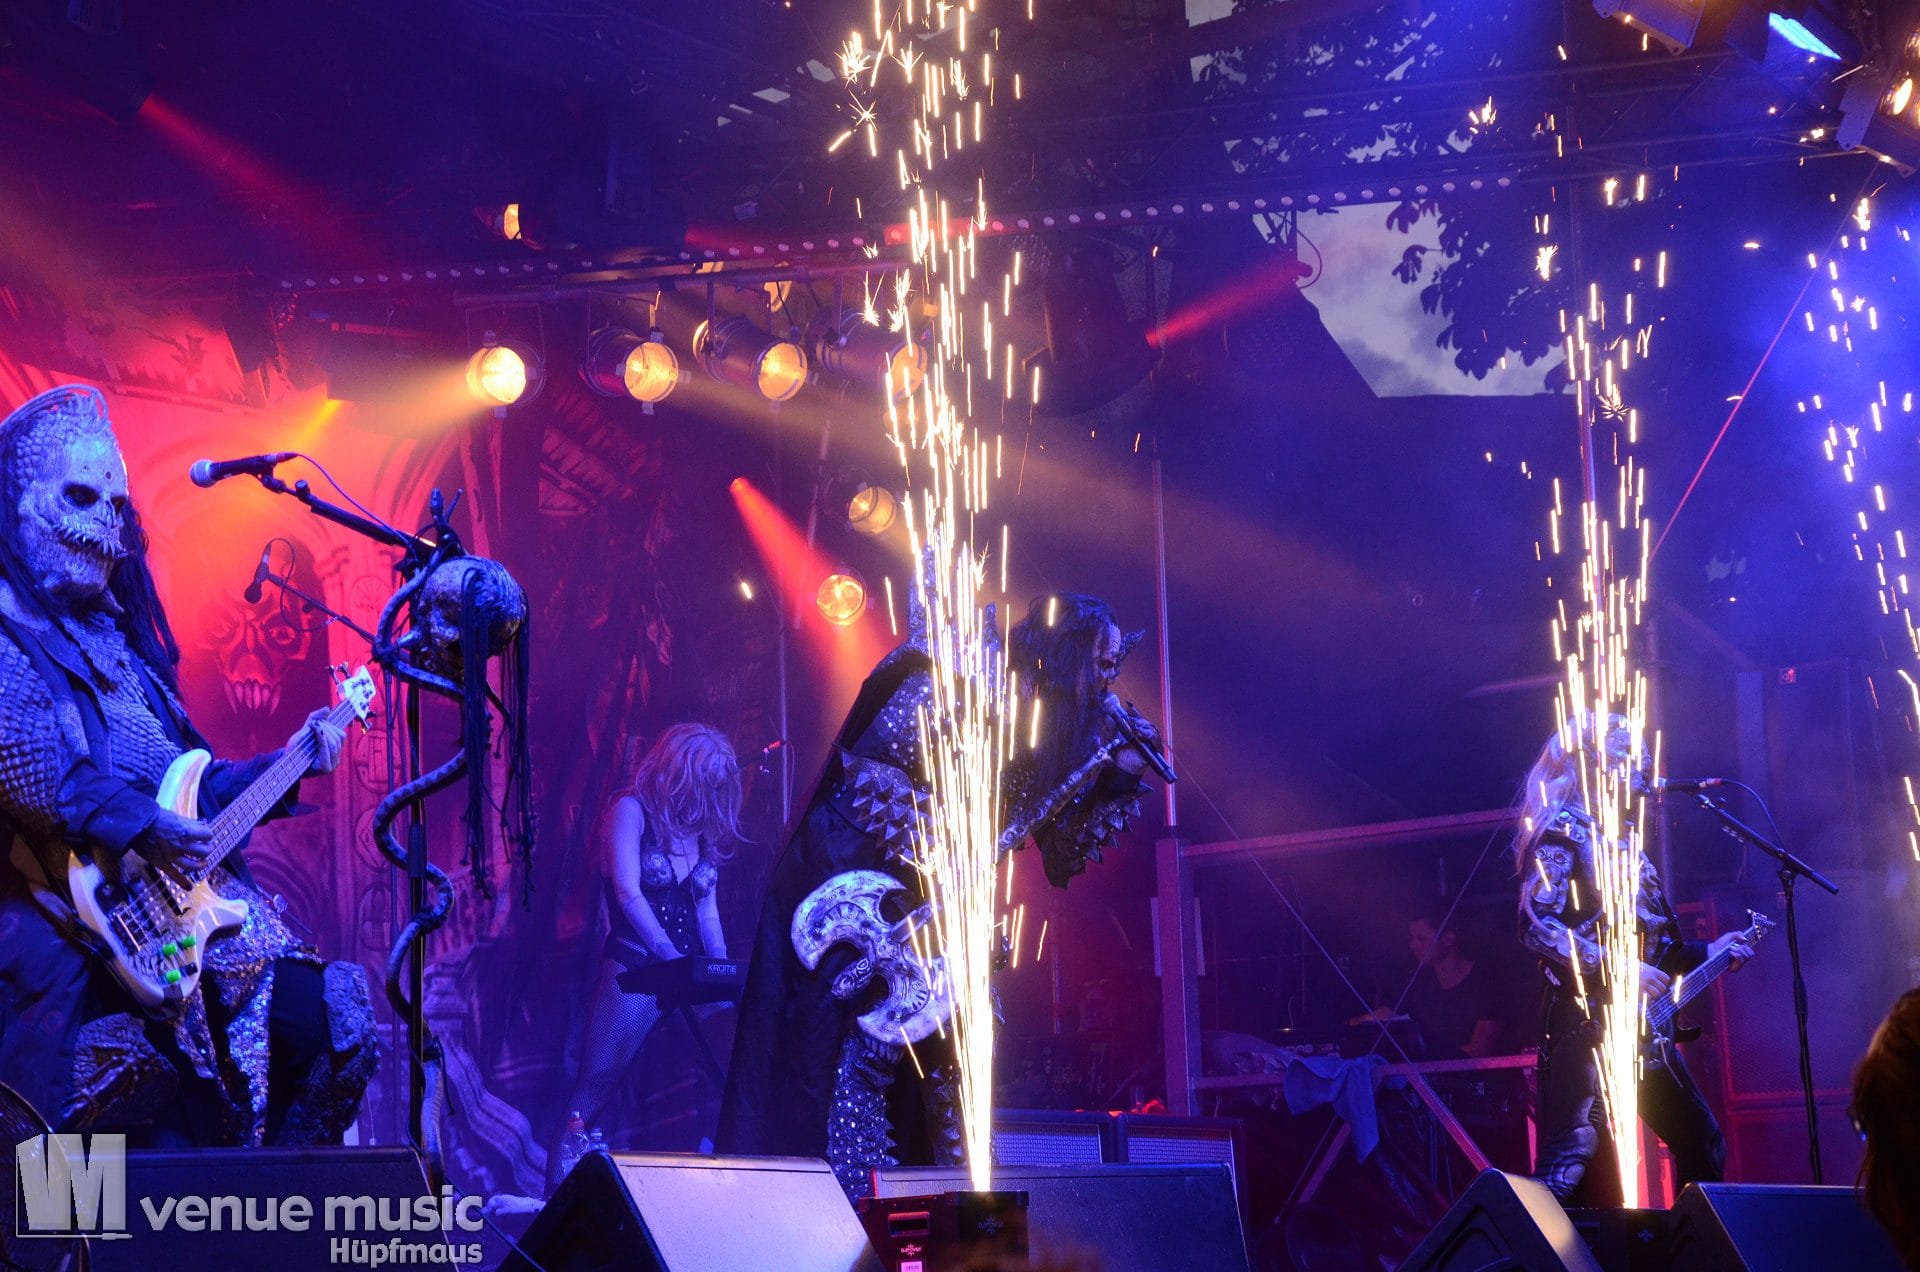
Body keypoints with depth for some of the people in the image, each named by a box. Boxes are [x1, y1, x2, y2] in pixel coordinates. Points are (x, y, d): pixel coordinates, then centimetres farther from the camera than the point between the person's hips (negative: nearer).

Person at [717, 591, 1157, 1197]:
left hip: (925, 904, 9)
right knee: (859, 1042, -14)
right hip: (851, 877, -9)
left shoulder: (1035, 730, 7)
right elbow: (873, 767, -24)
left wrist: (1118, 777, -2)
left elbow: (1057, 855, 9)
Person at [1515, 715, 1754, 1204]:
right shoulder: (1564, 829, -6)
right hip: (1589, 1020, -10)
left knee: (1702, 1143, 16)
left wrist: (1705, 953, 17)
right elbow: (1538, 926, -18)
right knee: (1574, 1155, -18)